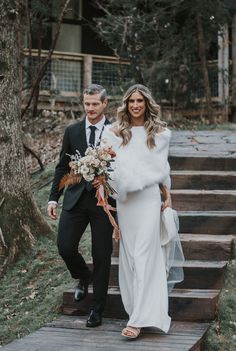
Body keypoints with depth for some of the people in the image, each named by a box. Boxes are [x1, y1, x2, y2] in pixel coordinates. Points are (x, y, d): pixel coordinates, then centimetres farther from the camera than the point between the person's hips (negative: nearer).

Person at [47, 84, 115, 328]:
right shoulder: (72, 132, 8)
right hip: (75, 198, 2)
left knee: (101, 255, 2)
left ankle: (97, 309, 15)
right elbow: (62, 167, 10)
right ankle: (83, 277, 27)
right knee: (65, 246, -7)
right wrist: (53, 198, 5)